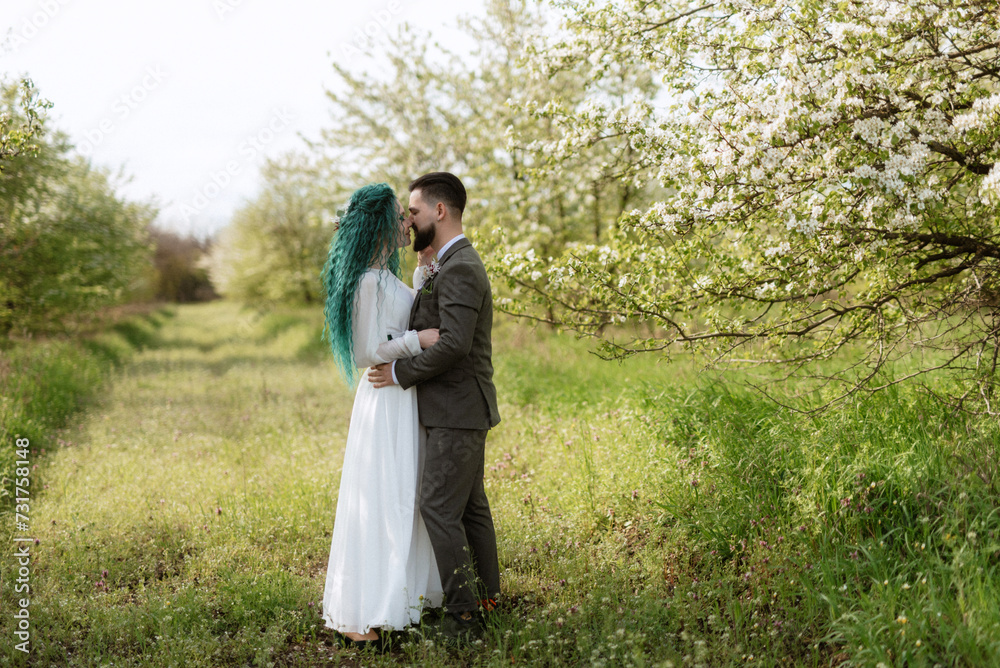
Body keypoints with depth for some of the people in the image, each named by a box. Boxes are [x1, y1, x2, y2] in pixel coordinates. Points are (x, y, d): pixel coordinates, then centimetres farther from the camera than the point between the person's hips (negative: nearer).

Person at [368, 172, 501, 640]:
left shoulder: (459, 269, -17)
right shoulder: (454, 265, 17)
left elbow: (453, 344, -25)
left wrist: (401, 373, -15)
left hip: (457, 412, -10)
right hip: (461, 410, 10)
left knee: (439, 507, -8)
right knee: (470, 508, 14)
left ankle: (463, 612, -1)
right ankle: (488, 599, 23)